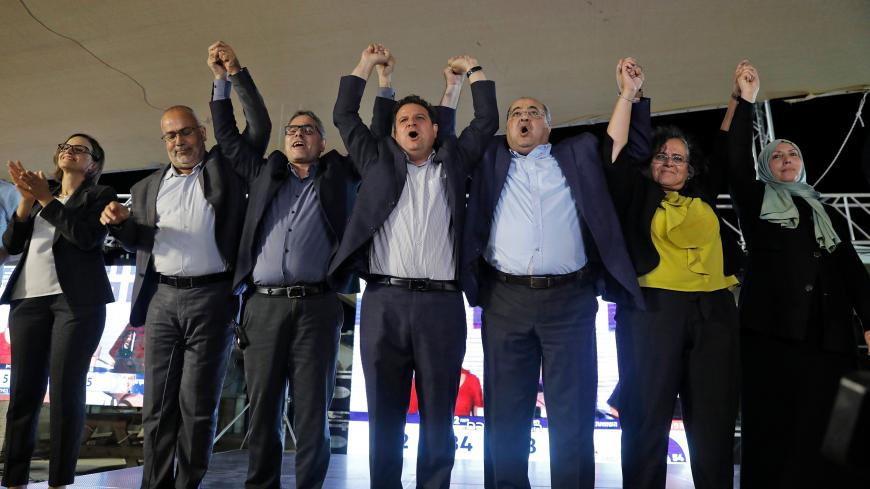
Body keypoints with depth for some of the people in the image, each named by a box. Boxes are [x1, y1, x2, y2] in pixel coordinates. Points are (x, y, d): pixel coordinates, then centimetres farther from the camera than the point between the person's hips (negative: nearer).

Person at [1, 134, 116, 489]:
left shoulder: (100, 195, 8)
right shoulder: (40, 196, 23)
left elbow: (87, 238, -10)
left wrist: (45, 198, -8)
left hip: (77, 299, -5)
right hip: (29, 299, 5)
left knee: (66, 391, -4)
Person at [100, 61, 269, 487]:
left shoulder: (225, 168, 10)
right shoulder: (147, 187, 20)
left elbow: (260, 126, 2)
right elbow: (136, 242, 23)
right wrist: (118, 221, 1)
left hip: (212, 297, -3)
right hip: (162, 298, 4)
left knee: (198, 404, 1)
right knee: (157, 403, 4)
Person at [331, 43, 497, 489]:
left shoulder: (453, 161, 18)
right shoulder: (379, 161, 18)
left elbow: (487, 122, 20)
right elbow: (344, 117, 22)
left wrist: (473, 71, 27)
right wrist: (367, 64, 27)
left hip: (442, 304, 0)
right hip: (383, 302, 1)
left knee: (438, 419, 5)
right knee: (384, 417, 5)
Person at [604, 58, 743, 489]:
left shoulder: (707, 198, 20)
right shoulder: (639, 195, 11)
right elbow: (615, 151, 1)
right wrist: (628, 92, 0)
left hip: (714, 312, 4)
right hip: (653, 309, -3)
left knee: (714, 422, 6)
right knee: (648, 418, -1)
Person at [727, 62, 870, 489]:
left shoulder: (828, 215, 23)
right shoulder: (756, 201, 14)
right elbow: (735, 163, -4)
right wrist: (743, 102, -8)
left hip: (829, 334, 4)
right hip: (772, 330, -3)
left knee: (827, 434, -1)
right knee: (775, 432, -5)